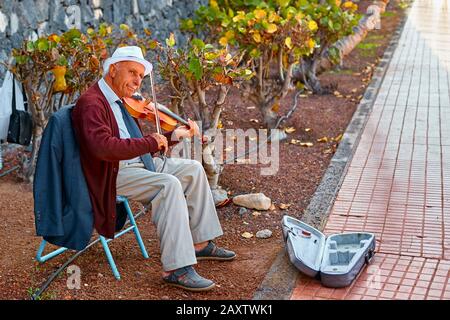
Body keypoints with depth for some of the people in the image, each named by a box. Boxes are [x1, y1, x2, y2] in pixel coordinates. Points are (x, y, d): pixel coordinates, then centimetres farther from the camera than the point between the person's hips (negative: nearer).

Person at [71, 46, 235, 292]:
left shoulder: (121, 102, 15)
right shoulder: (91, 103, -15)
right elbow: (103, 146, -31)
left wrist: (174, 136, 6)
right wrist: (149, 143, -24)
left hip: (138, 162, 10)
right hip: (112, 174, -10)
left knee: (193, 169, 6)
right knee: (170, 185, -28)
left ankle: (200, 243, 14)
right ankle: (176, 269, -26)